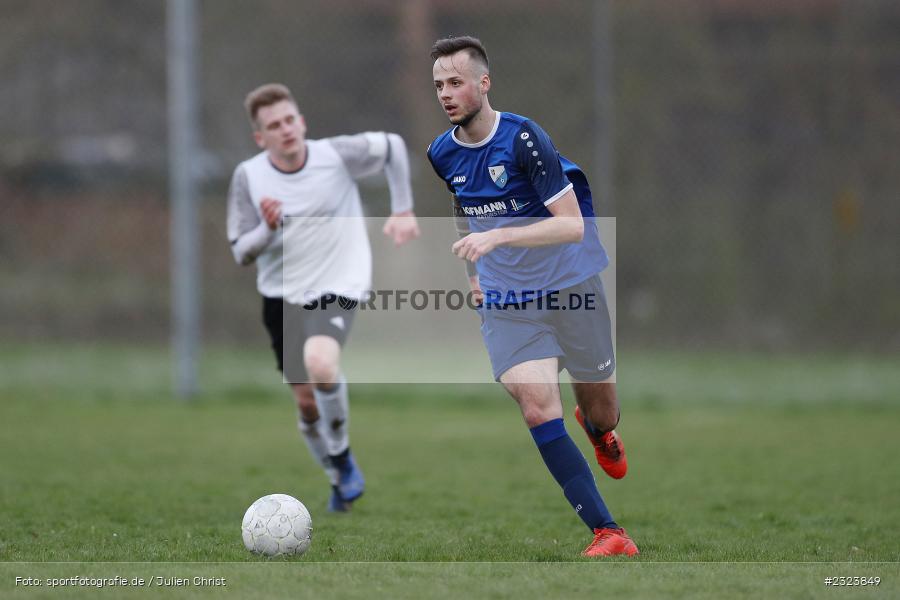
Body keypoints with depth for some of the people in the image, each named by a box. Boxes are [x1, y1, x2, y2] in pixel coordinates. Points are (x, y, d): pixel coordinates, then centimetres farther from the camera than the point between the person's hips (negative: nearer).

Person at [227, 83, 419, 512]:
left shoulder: (337, 155, -11)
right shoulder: (248, 177, -8)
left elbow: (392, 147, 9)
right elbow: (241, 253, -5)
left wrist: (402, 211, 5)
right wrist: (268, 228, -25)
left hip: (338, 287, -3)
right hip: (282, 296, 3)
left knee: (320, 362, -32)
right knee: (307, 401, 6)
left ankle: (341, 453, -7)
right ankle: (340, 478, 33)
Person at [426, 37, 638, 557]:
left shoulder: (523, 138, -18)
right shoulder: (442, 155, 1)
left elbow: (572, 224, -24)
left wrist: (497, 237, -33)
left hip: (571, 289, -3)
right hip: (505, 301, 3)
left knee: (600, 410, 10)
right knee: (539, 411, -17)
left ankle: (601, 433, 51)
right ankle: (608, 534, -18)